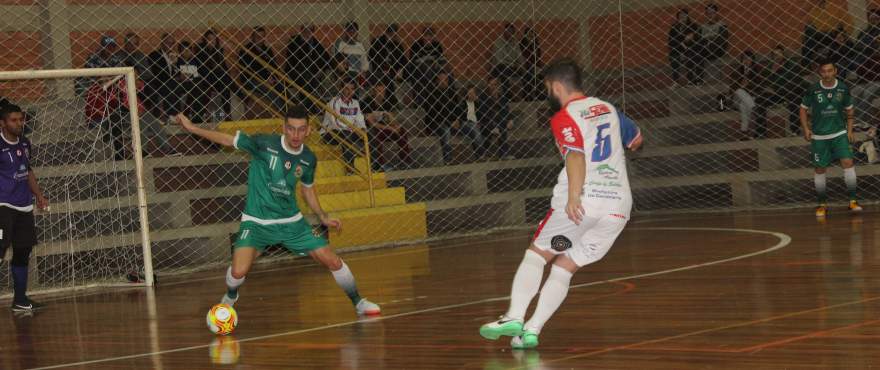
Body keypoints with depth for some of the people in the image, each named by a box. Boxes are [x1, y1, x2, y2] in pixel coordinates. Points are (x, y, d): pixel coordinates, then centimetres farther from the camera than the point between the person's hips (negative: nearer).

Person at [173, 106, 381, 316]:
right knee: (238, 272, -21)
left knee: (333, 262, -1)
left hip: (291, 222, 4)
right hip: (256, 222, -3)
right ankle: (230, 297, 16)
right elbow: (228, 140, -6)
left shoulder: (309, 159, -1)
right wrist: (191, 128, -10)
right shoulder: (264, 144, -15)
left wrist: (323, 217, 12)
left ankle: (358, 303, 23)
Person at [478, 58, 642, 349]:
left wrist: (574, 197, -31)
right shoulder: (608, 108, 19)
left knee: (537, 254, 11)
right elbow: (636, 140, 35)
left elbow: (576, 156, -20)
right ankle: (531, 330, -1)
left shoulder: (564, 118, -2)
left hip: (582, 203, -6)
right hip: (618, 205, 6)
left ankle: (514, 316, -3)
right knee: (564, 268, 10)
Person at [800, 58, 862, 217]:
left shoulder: (843, 89, -2)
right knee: (820, 169, 4)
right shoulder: (813, 90, -8)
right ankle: (822, 204, 18)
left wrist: (849, 130, 3)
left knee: (848, 162, -14)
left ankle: (852, 200, -4)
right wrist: (806, 129, -6)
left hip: (839, 133, 1)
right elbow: (803, 109, 4)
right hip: (819, 136, -1)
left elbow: (849, 110, 10)